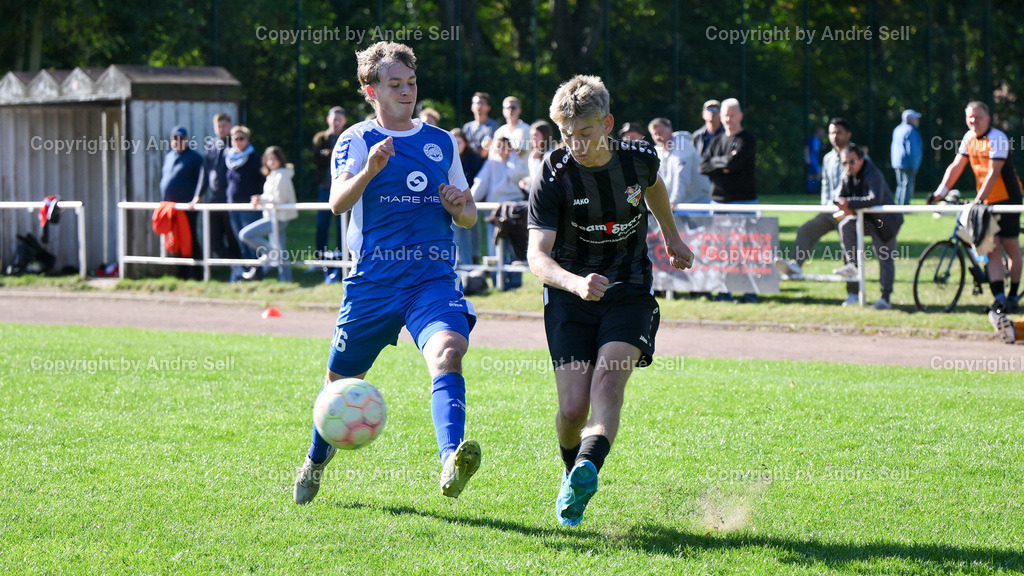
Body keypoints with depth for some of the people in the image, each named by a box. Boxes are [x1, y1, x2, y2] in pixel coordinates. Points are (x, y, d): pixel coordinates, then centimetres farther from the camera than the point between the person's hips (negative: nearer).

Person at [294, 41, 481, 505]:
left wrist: (461, 207, -3)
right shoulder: (356, 141, 2)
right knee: (342, 381, 11)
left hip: (434, 279, 1)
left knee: (447, 353, -28)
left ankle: (452, 465, -45)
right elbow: (338, 203, -16)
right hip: (372, 282, -1)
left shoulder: (442, 143, 13)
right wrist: (370, 169, -34)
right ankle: (316, 459, 41)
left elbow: (467, 218, 21)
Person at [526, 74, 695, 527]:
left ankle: (588, 469, -43)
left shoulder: (638, 158, -6)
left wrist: (672, 237, 34)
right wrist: (576, 283, -42)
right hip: (570, 296, -1)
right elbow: (537, 255, -22)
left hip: (629, 292, 1)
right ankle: (571, 474, 22)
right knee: (574, 407, -8)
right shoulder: (553, 176, -15)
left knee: (608, 380, -24)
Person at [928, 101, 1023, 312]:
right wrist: (939, 192, -4)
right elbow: (956, 166, 6)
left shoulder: (998, 138, -16)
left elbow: (993, 172, -23)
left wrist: (979, 200, -29)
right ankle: (999, 297, -10)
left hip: (1007, 199, -6)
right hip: (985, 201, 6)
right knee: (992, 251, -3)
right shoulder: (969, 138, 5)